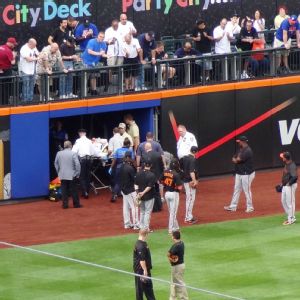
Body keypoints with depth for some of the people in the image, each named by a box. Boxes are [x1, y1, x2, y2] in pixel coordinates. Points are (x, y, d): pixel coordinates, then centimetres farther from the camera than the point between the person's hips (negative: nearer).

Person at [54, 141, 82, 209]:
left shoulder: (59, 153, 2)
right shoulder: (73, 154, -10)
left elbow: (56, 163, 10)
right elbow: (77, 164, -12)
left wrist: (59, 172, 18)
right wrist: (77, 174, -2)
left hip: (62, 176, 3)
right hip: (72, 175, -3)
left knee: (64, 190, 6)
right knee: (73, 190, 4)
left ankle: (65, 204, 5)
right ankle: (76, 204, 10)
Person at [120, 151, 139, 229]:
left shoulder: (122, 166, 4)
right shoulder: (129, 168, -22)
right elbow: (135, 178, -18)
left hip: (124, 189, 9)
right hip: (130, 190, -9)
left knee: (126, 206, 14)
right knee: (134, 206, -2)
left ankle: (127, 224, 21)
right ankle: (136, 225, -1)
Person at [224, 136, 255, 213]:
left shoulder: (248, 151, -20)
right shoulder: (240, 149, 11)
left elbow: (238, 160, -22)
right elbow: (234, 159, 11)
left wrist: (236, 160, 0)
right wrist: (236, 159, -11)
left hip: (246, 174, -10)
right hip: (239, 174, 10)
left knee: (247, 190, -3)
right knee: (236, 189, 12)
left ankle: (250, 207, 8)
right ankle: (233, 206, 18)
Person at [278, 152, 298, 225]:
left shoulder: (292, 166, -21)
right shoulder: (286, 165, 9)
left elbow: (295, 176, -30)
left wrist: (289, 183, -21)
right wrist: (282, 183, 15)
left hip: (290, 186, -10)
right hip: (285, 186, 10)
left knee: (290, 202, -3)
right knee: (284, 201, 17)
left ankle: (291, 219, 6)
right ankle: (289, 217, 28)